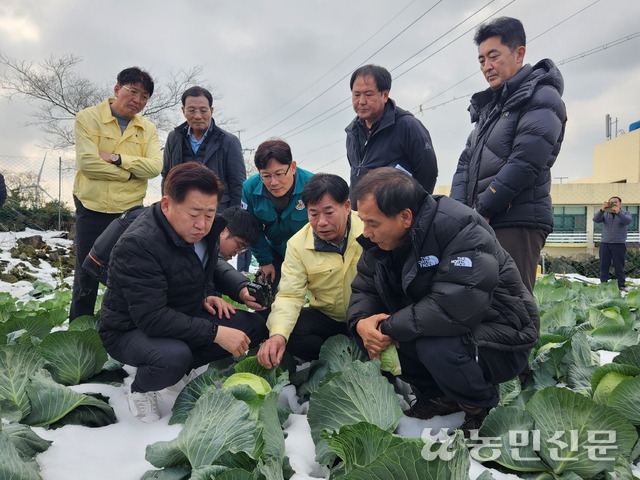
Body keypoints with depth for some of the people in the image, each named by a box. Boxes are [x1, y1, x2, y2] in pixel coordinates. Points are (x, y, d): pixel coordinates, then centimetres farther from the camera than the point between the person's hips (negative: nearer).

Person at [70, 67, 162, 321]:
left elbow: (155, 166, -9)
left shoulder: (148, 129, 7)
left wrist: (117, 158, -19)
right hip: (92, 208, -3)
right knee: (86, 276, 7)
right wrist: (129, 173, -13)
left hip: (130, 210, 3)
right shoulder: (88, 117, -3)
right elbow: (87, 162, -16)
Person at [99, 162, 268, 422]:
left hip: (186, 317, 7)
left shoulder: (202, 230, -6)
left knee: (255, 327, -5)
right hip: (131, 330, -7)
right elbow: (151, 318, -32)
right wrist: (215, 333, -32)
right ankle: (141, 389, -4)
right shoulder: (138, 245, -29)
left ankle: (184, 367, 7)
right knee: (174, 356, -39)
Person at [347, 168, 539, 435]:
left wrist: (390, 327, -29)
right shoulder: (381, 239, -3)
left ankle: (485, 408, -3)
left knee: (435, 346, -36)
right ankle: (438, 396, 8)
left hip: (501, 342, -7)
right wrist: (361, 323, -20)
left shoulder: (462, 230, -27)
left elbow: (457, 306, -38)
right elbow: (364, 289, 3)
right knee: (368, 329, -11)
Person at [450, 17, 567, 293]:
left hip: (517, 222, -8)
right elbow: (466, 162, 16)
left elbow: (524, 164, -15)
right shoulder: (489, 106, 23)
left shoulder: (541, 98, -3)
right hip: (481, 223, 8)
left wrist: (481, 211, -12)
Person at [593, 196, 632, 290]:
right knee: (604, 266, 1)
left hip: (619, 244, -2)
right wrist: (602, 210, -27)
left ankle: (621, 286, 5)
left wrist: (618, 212, -33)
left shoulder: (626, 213, 9)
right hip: (605, 244, 2)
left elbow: (627, 221, -15)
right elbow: (596, 219, -9)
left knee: (619, 267, -1)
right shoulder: (605, 214, 12)